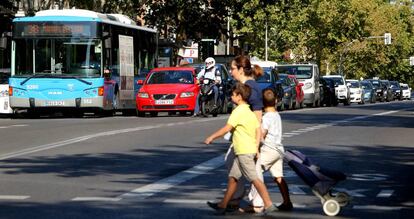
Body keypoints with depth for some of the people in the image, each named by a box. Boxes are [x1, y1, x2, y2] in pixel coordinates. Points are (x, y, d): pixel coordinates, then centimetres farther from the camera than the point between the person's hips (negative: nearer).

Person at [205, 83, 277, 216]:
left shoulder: (238, 111, -12)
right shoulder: (249, 112, 15)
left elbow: (227, 128, -16)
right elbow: (258, 130, 12)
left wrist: (212, 137, -7)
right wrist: (256, 147, 11)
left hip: (244, 151, -10)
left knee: (254, 179, -9)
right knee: (232, 177, 13)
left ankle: (268, 204, -10)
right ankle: (222, 206, 18)